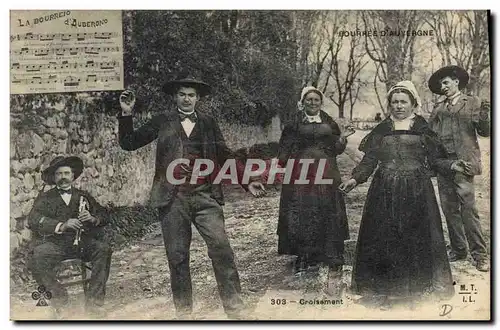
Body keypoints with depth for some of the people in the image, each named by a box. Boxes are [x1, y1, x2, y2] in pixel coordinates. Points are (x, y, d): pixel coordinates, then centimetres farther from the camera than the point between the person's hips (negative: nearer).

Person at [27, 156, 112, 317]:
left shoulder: (83, 196, 22)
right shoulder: (45, 198, 15)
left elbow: (103, 216, 13)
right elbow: (33, 219, -4)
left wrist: (92, 218, -12)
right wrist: (61, 226, -20)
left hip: (82, 242, 1)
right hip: (54, 242, -1)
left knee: (104, 249, -28)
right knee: (38, 257, -33)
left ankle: (93, 300, -22)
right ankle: (59, 297, -10)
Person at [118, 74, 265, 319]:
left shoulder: (208, 123, 13)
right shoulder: (162, 122, 11)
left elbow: (225, 156, 15)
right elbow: (129, 143, 9)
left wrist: (247, 182, 6)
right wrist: (126, 114, -4)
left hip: (205, 197, 0)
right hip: (173, 199, 0)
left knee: (221, 249, -10)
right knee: (177, 257, 4)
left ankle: (235, 309, -2)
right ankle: (183, 312, 17)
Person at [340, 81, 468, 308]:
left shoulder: (423, 129, 7)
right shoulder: (381, 131, 9)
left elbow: (435, 160, 6)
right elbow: (369, 160, 6)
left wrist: (452, 166, -12)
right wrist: (355, 178, -8)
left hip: (416, 192, -1)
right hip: (385, 193, 1)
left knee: (416, 238, 1)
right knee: (384, 239, 0)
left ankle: (414, 289, 15)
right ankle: (385, 291, 12)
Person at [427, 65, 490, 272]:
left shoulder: (472, 102, 6)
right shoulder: (438, 108, 17)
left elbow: (485, 132, 0)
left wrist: (484, 117, -18)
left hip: (462, 162, -4)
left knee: (468, 209, -9)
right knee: (449, 209, 7)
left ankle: (479, 254, -2)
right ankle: (458, 249, 19)